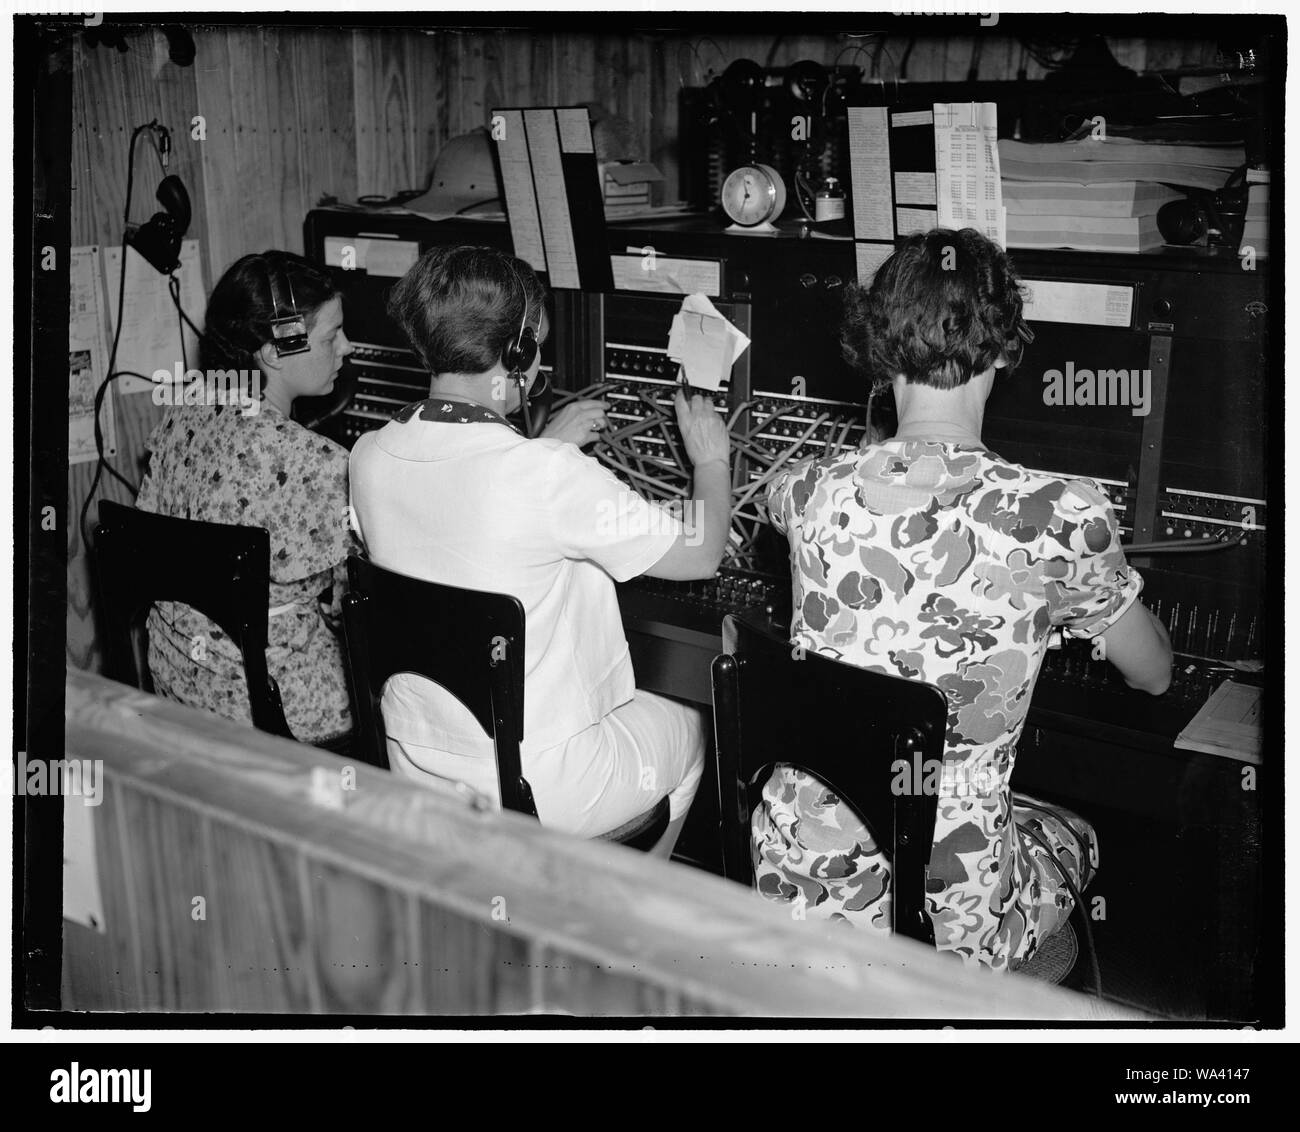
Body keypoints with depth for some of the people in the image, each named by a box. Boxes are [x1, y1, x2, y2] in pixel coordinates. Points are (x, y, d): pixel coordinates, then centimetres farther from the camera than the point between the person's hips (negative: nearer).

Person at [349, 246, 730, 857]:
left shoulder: (371, 456, -8)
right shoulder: (552, 476, -28)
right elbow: (699, 553, -14)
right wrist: (711, 458, 4)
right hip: (536, 794, -6)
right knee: (689, 726, 26)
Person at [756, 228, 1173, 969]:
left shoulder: (808, 496, -8)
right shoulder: (1062, 518, -17)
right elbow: (1154, 675, 2)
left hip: (793, 889, 2)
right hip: (946, 925, -2)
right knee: (1077, 836, 30)